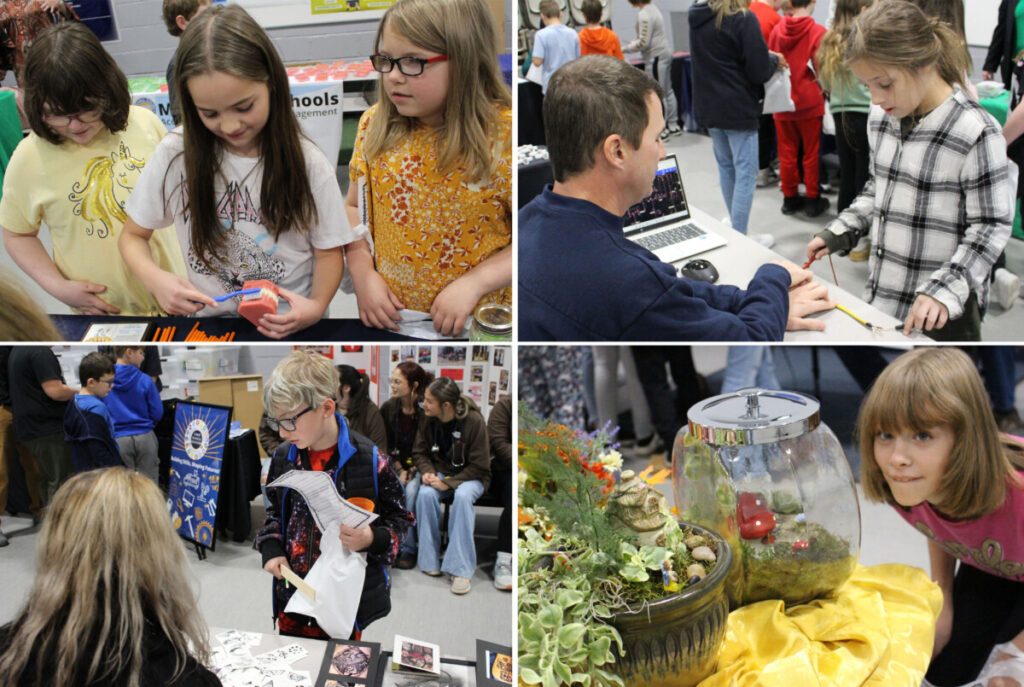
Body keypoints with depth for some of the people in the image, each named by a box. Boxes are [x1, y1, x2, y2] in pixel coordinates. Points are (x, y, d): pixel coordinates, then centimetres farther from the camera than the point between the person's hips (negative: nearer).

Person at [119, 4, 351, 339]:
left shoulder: (307, 164, -7)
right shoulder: (175, 155, -3)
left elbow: (329, 251, 2)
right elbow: (133, 236, 7)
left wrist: (316, 306, -18)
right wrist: (155, 279, -15)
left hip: (290, 324, -3)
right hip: (209, 322, 3)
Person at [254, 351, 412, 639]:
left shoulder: (369, 460, -15)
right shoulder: (283, 458, 1)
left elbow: (399, 518, -4)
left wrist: (373, 539, -23)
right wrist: (270, 548, 1)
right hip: (292, 594, 4)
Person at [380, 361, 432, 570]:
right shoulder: (388, 408, 1)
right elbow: (387, 446, 7)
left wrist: (412, 471, -14)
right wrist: (399, 470, -5)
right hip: (397, 466, 3)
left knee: (411, 490, -31)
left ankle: (406, 549, -20)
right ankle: (406, 547, -18)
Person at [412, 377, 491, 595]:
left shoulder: (473, 421, -19)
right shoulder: (429, 419, -6)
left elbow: (479, 466, -14)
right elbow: (419, 452, 9)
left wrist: (449, 483, -22)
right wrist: (427, 471, -13)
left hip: (470, 476, -4)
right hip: (440, 471, 4)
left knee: (463, 496, -36)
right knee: (425, 494, -29)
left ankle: (460, 569, -30)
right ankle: (430, 561, -16)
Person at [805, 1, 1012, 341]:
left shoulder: (976, 133, -17)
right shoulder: (881, 119, 4)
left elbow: (991, 227, -13)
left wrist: (945, 291, -23)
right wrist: (838, 233, 7)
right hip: (880, 295, 6)